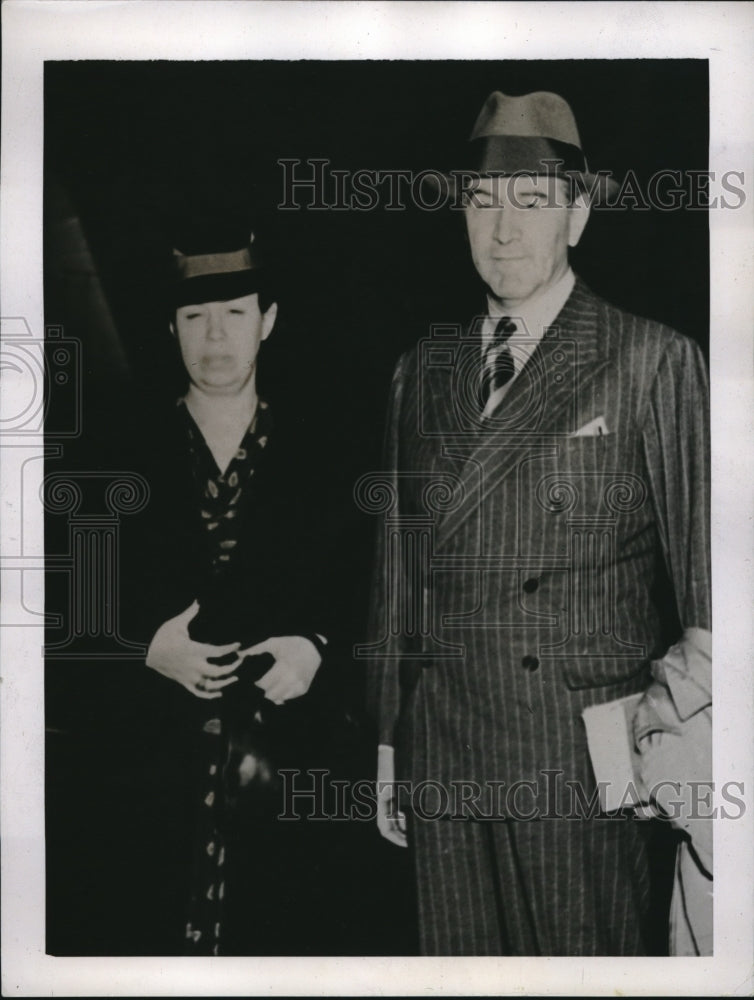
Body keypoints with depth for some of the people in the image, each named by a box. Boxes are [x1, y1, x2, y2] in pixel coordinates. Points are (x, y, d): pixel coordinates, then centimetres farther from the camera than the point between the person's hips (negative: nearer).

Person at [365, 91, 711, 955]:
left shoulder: (653, 362, -2)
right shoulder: (423, 372, 12)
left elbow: (703, 563, -3)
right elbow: (399, 562, 13)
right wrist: (387, 741, 12)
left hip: (584, 763, -4)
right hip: (444, 762, 4)